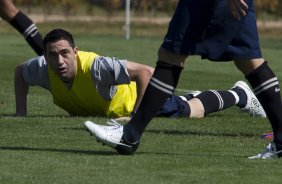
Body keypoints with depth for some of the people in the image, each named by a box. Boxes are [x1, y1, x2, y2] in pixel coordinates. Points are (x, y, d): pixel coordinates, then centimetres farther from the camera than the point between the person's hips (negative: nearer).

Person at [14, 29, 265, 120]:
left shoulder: (95, 66, -46)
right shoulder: (43, 70, -30)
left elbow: (145, 72, -45)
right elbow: (19, 70, -6)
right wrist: (21, 113, -14)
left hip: (135, 97, -5)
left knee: (193, 110, 16)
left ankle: (239, 94, 41)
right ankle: (188, 97, 64)